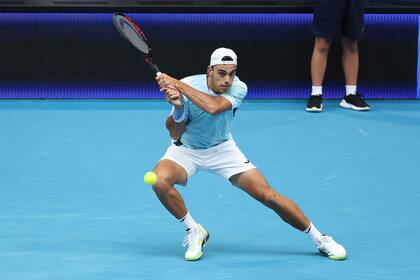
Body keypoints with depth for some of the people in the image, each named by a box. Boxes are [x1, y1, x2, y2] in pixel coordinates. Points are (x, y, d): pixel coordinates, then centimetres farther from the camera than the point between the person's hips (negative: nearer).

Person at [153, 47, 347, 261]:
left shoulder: (238, 88, -22)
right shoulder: (187, 86, -24)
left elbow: (213, 107, -43)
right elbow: (175, 134, -24)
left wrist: (177, 84, -46)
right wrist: (178, 108, -44)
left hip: (222, 149, 1)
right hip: (186, 149, -1)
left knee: (267, 195, -8)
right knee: (160, 180, -32)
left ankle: (319, 239, 7)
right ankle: (194, 232, -9)